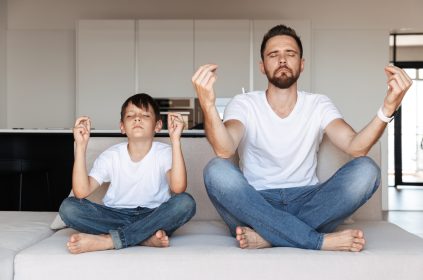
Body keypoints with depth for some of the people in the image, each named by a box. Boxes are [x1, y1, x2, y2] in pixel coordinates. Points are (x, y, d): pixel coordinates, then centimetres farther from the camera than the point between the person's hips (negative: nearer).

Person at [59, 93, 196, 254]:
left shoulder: (164, 153, -7)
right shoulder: (111, 156, -4)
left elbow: (178, 188, -29)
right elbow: (81, 192, -17)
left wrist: (175, 140, -31)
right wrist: (81, 146, -22)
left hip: (153, 217, -1)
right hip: (116, 217, 1)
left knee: (185, 202, -31)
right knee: (68, 207, -22)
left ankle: (106, 240, -30)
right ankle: (147, 238, -26)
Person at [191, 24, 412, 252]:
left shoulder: (319, 105, 5)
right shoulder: (243, 104, -1)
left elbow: (356, 147, -14)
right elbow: (224, 150, -23)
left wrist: (387, 109, -33)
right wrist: (208, 106, -43)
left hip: (306, 203, 2)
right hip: (255, 205, -1)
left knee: (365, 169, -22)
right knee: (217, 170, -31)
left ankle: (265, 235, -27)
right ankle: (321, 240, -31)